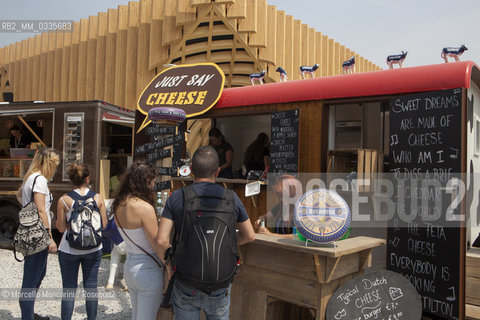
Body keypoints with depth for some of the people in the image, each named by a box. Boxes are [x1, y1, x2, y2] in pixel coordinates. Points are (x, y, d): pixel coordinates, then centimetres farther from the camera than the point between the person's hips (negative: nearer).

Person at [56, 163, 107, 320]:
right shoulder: (98, 198, -7)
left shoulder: (64, 200, -11)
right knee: (91, 287, 13)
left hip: (69, 250, -1)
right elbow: (104, 225, -2)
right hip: (93, 249, 2)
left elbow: (61, 228, -5)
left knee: (69, 290, 9)